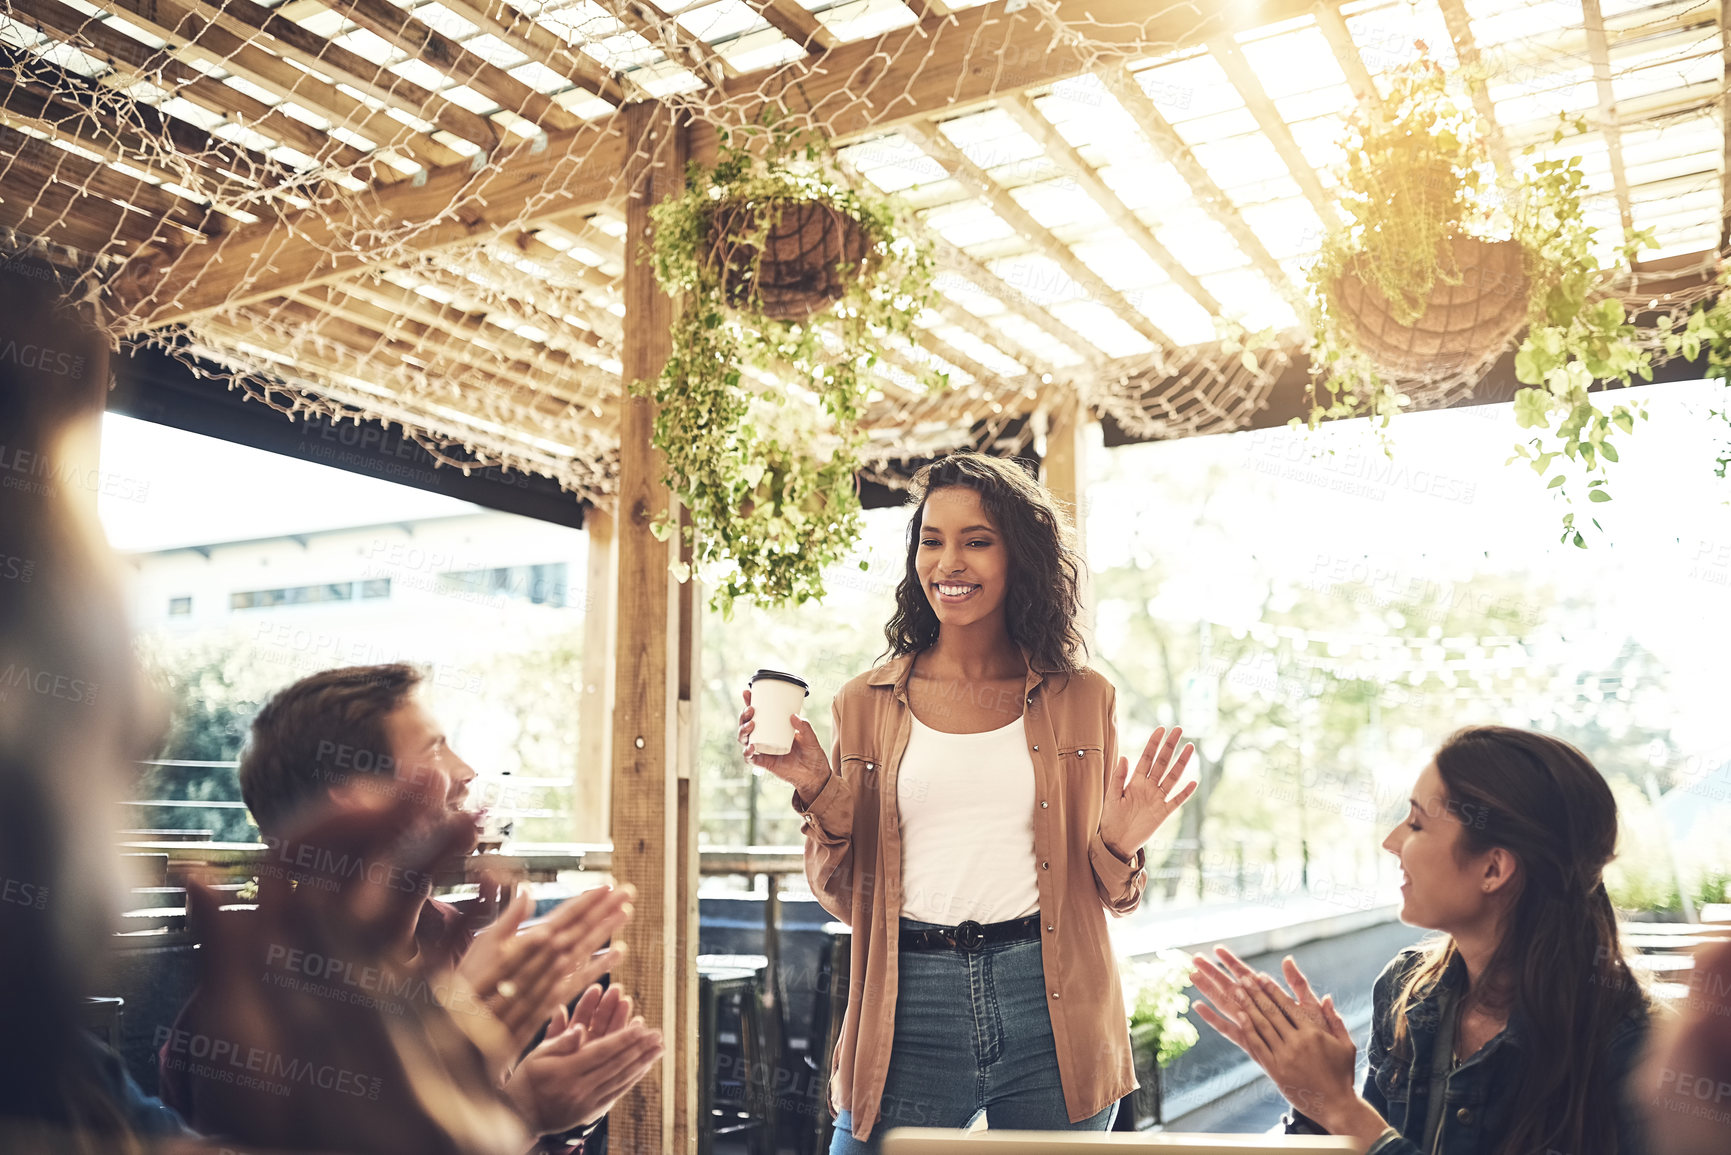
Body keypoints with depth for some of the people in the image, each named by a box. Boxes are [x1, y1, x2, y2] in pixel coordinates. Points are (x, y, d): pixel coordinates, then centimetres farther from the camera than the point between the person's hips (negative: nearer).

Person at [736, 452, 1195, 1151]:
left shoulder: (1080, 699, 6)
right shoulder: (866, 705, 6)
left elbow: (1109, 897, 12)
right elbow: (845, 898, 7)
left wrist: (1120, 847, -9)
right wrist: (817, 790, -9)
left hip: (1049, 1013, 1)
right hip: (910, 1012, 0)